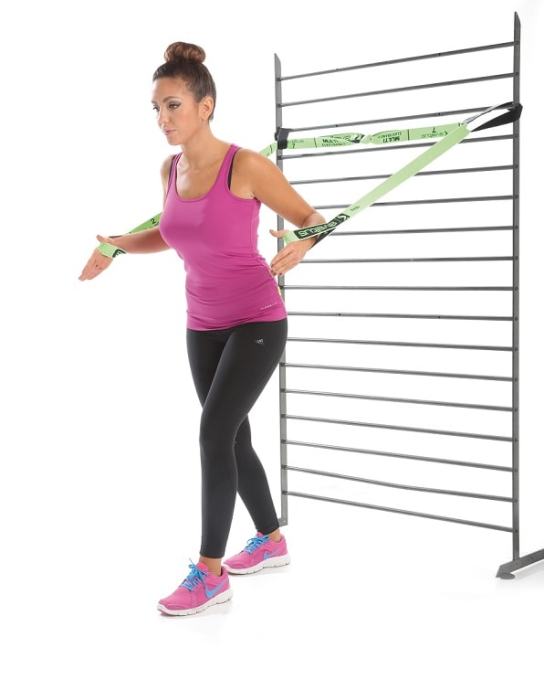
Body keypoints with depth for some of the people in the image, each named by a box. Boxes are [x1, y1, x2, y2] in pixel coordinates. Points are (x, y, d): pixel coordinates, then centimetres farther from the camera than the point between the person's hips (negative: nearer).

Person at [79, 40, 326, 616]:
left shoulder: (247, 166, -17)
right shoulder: (170, 171, 1)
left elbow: (312, 219, -9)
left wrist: (300, 247, -32)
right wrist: (116, 244, 5)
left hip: (257, 323, -7)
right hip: (203, 328, 7)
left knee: (214, 433, -16)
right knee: (232, 439, 14)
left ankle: (210, 573, -7)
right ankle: (271, 540, 34)